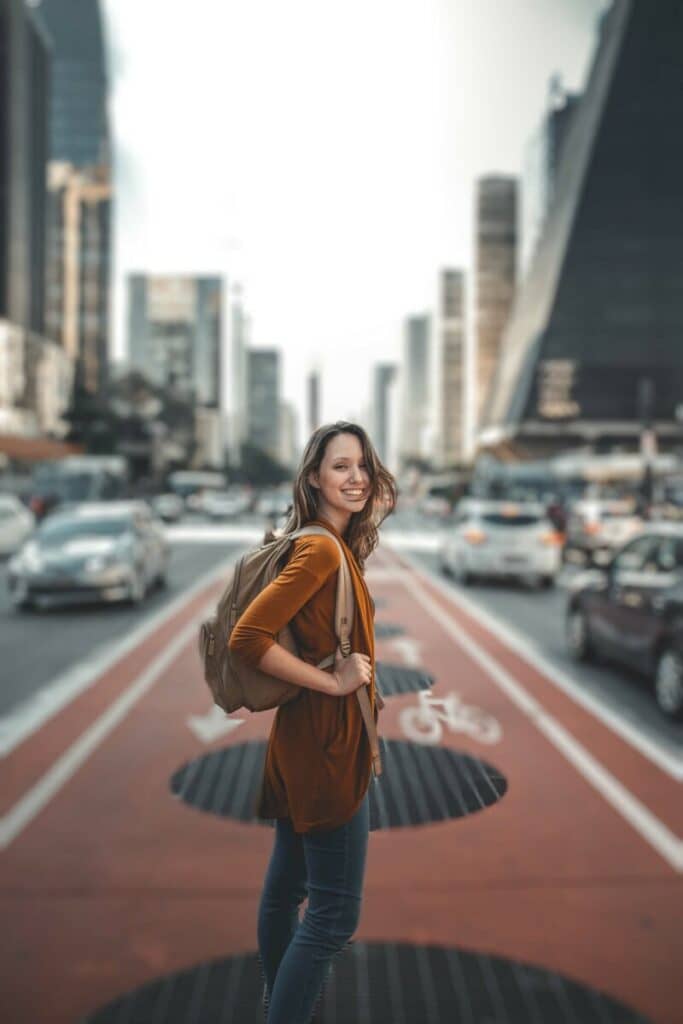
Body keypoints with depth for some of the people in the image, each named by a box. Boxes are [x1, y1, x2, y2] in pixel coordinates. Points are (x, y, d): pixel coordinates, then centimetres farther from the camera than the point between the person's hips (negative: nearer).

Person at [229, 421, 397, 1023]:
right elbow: (248, 638, -28)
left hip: (305, 740, 10)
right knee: (335, 913, 0)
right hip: (326, 742, -10)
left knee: (287, 881, 25)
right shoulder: (322, 549, -21)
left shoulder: (336, 546, 8)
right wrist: (332, 679, -21)